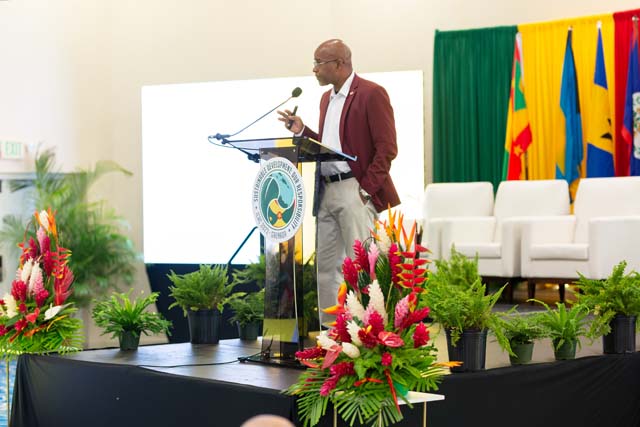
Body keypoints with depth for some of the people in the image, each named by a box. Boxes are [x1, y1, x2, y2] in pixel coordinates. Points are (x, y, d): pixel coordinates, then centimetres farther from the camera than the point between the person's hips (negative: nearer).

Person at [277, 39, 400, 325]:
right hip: (326, 191, 9)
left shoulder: (371, 94, -8)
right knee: (325, 266, 9)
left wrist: (366, 188, -15)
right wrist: (301, 131, 7)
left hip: (354, 192, -9)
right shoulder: (327, 98, 19)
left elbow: (387, 148, -12)